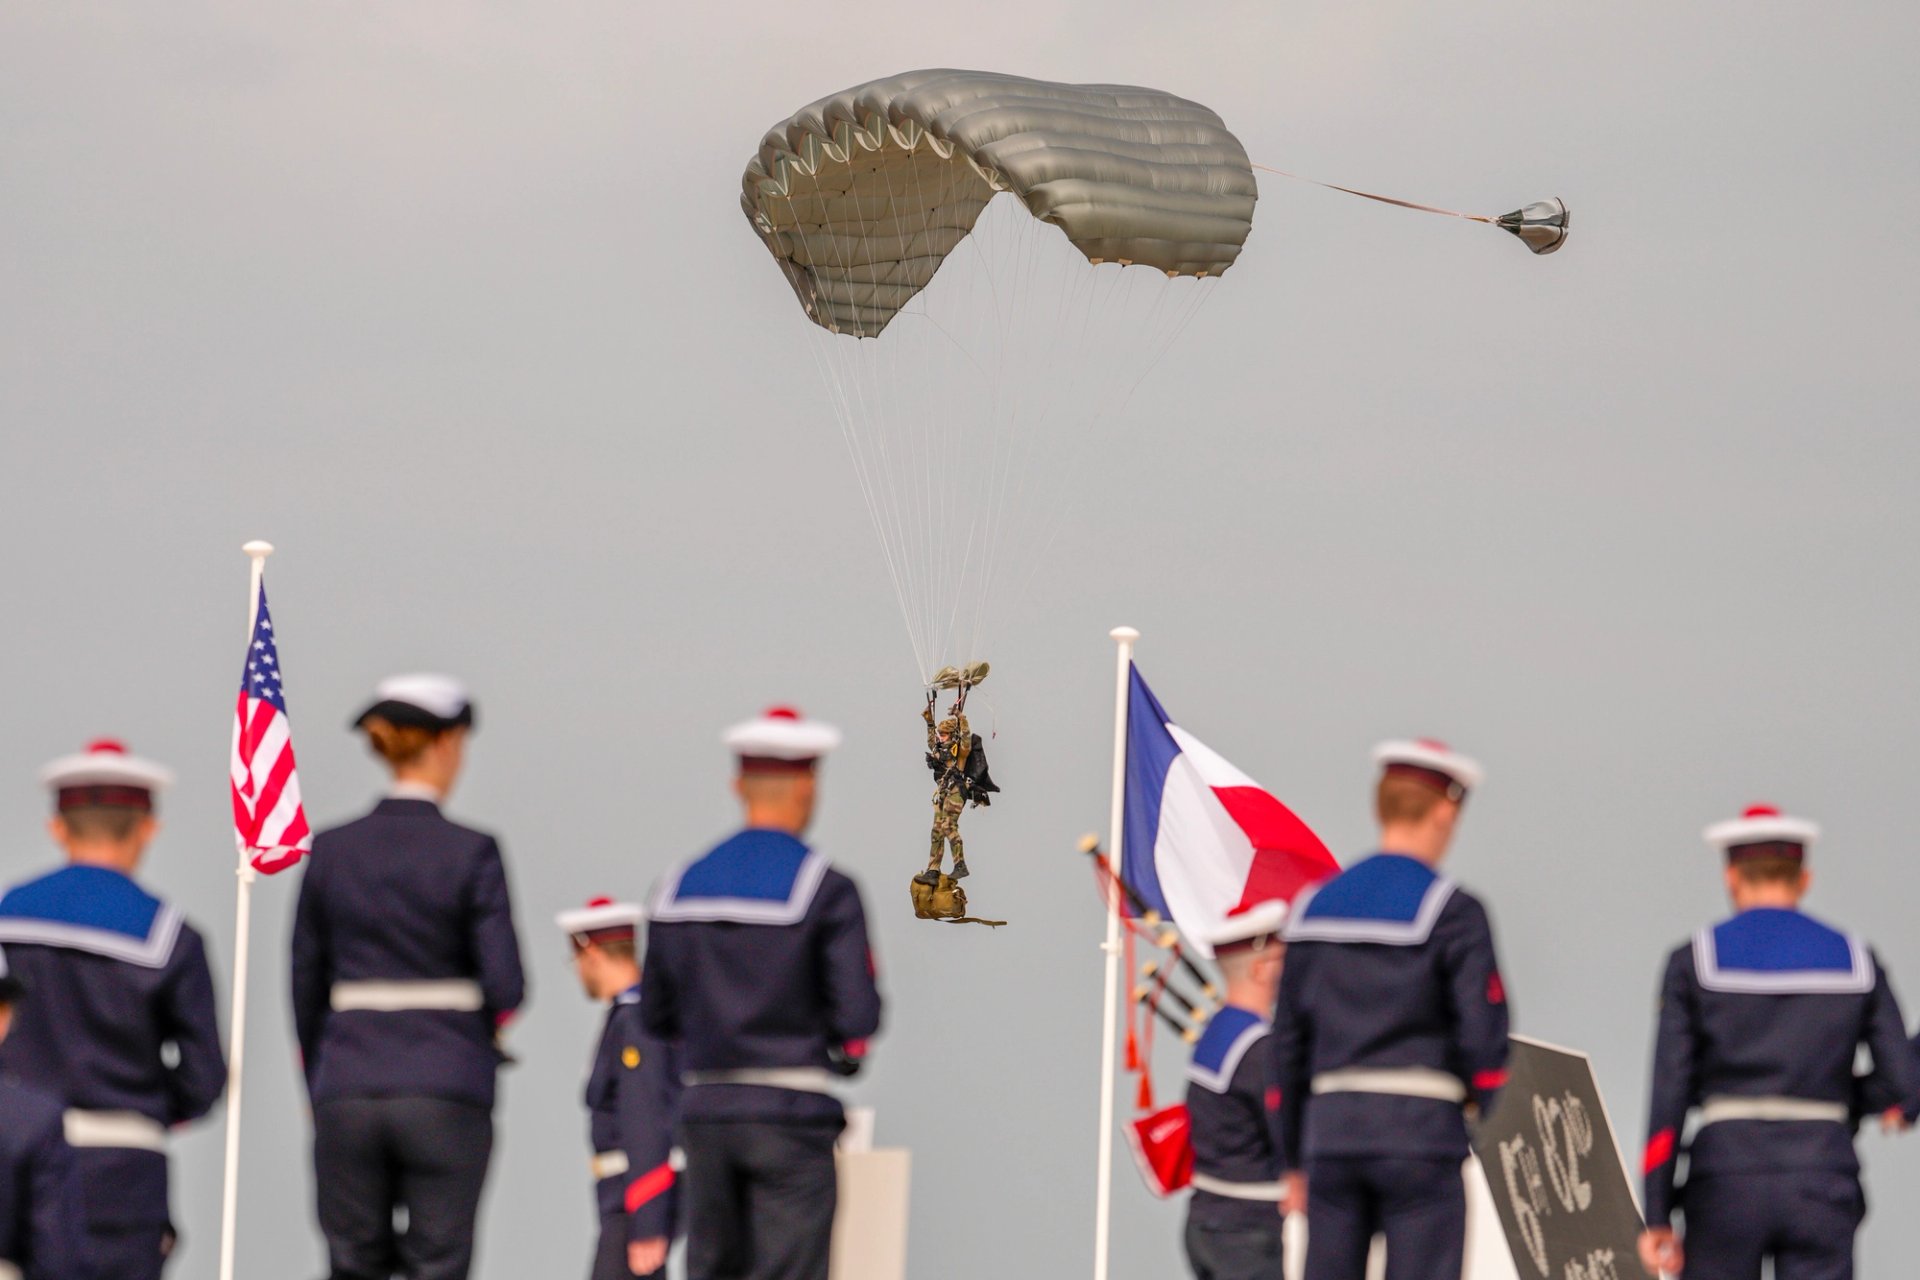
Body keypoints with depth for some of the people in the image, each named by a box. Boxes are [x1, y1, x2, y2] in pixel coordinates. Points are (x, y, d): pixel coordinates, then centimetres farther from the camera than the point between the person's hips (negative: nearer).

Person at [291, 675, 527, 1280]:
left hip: (348, 1093, 3)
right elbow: (505, 986, -8)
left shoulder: (331, 851, 4)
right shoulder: (470, 852, -6)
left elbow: (306, 987, 9)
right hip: (445, 1094, -3)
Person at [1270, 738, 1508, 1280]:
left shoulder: (1313, 908, 11)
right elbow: (1483, 1036, -10)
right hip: (1422, 1133, -5)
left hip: (1331, 1132, 5)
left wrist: (1294, 1159, 18)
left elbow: (1289, 1042, 13)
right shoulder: (1453, 910, -5)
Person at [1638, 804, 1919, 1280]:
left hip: (1727, 1178, -1)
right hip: (1823, 1180, 1)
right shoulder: (1856, 960, 7)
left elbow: (1669, 1097, -3)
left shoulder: (1693, 962, 2)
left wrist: (1658, 1218, -2)